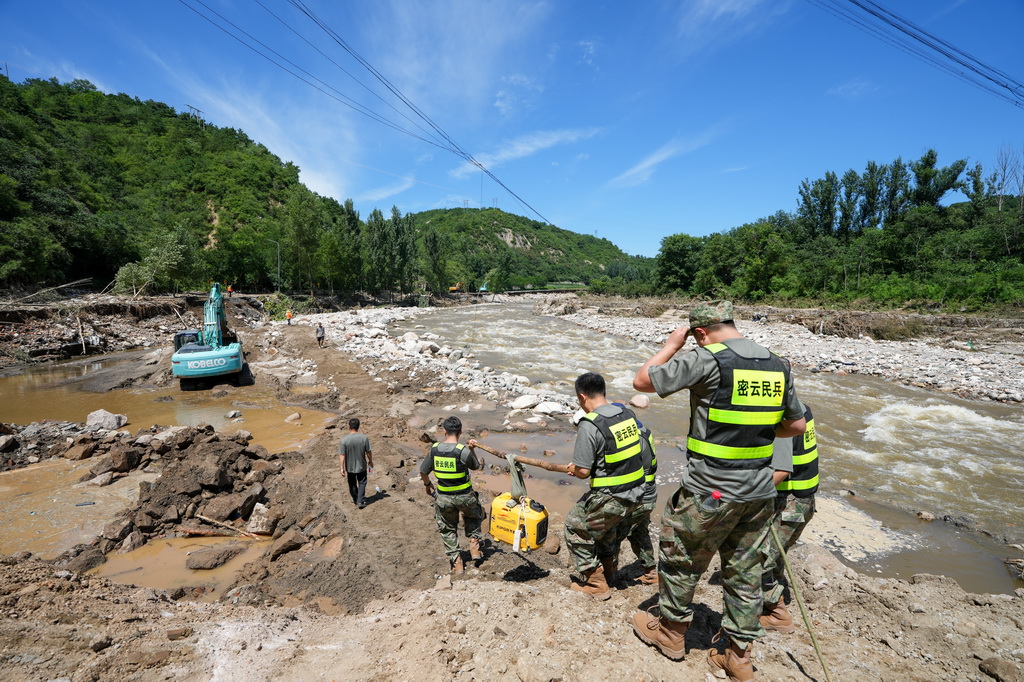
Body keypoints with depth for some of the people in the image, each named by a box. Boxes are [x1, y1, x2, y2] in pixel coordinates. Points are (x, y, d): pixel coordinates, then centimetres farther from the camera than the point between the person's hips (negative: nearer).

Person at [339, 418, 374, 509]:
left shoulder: (344, 440, -18)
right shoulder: (364, 438, -16)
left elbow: (342, 455, -15)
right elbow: (369, 452, -7)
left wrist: (342, 468, -6)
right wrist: (370, 461, 10)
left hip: (350, 467, 0)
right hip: (362, 466, 0)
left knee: (352, 484, 21)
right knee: (362, 483, 18)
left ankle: (356, 499, 37)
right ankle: (360, 501, 13)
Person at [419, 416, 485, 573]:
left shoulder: (434, 449, -7)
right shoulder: (464, 451, -20)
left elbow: (423, 472, 4)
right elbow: (476, 467, -1)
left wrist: (428, 485, 22)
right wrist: (473, 450, 7)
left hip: (443, 498, 2)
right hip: (464, 497, -2)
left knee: (448, 530, 22)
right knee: (473, 517, 30)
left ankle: (456, 563, 26)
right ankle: (474, 545, 20)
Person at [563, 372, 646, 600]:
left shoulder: (589, 426, -22)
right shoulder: (628, 414, 2)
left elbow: (583, 471, -21)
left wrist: (573, 469, 4)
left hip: (610, 499, -8)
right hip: (635, 494, 8)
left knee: (575, 527, 15)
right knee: (607, 525, 33)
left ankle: (596, 584, 23)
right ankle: (608, 571, 48)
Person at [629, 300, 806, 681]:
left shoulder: (707, 360, -17)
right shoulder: (778, 366, 4)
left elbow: (642, 381, -12)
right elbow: (797, 425, 14)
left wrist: (672, 345, -1)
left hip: (710, 492, -6)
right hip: (760, 492, 6)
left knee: (681, 559, 16)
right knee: (745, 571, 19)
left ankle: (670, 632, 35)